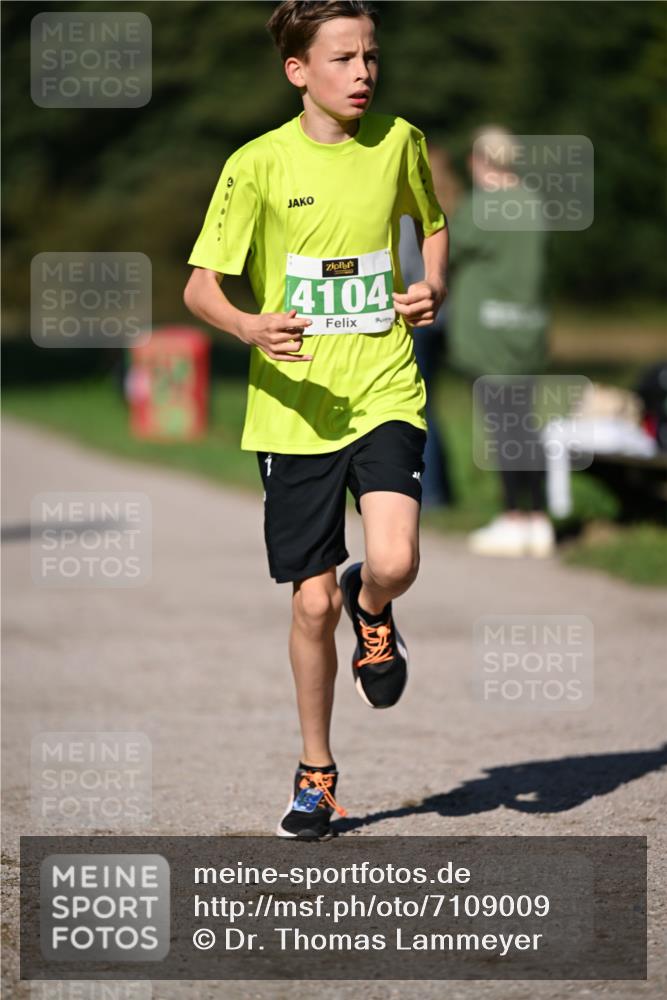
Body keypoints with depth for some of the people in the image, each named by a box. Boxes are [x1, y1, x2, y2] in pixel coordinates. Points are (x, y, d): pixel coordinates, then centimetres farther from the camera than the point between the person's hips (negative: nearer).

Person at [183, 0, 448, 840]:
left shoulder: (398, 142, 2)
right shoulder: (259, 164, -6)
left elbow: (431, 222, 22)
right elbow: (199, 286, -4)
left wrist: (434, 286, 2)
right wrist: (252, 330, -24)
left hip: (384, 390, 1)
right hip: (295, 407, -1)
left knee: (395, 564, -21)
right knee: (312, 601, 1)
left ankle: (372, 612, 18)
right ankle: (315, 772, 21)